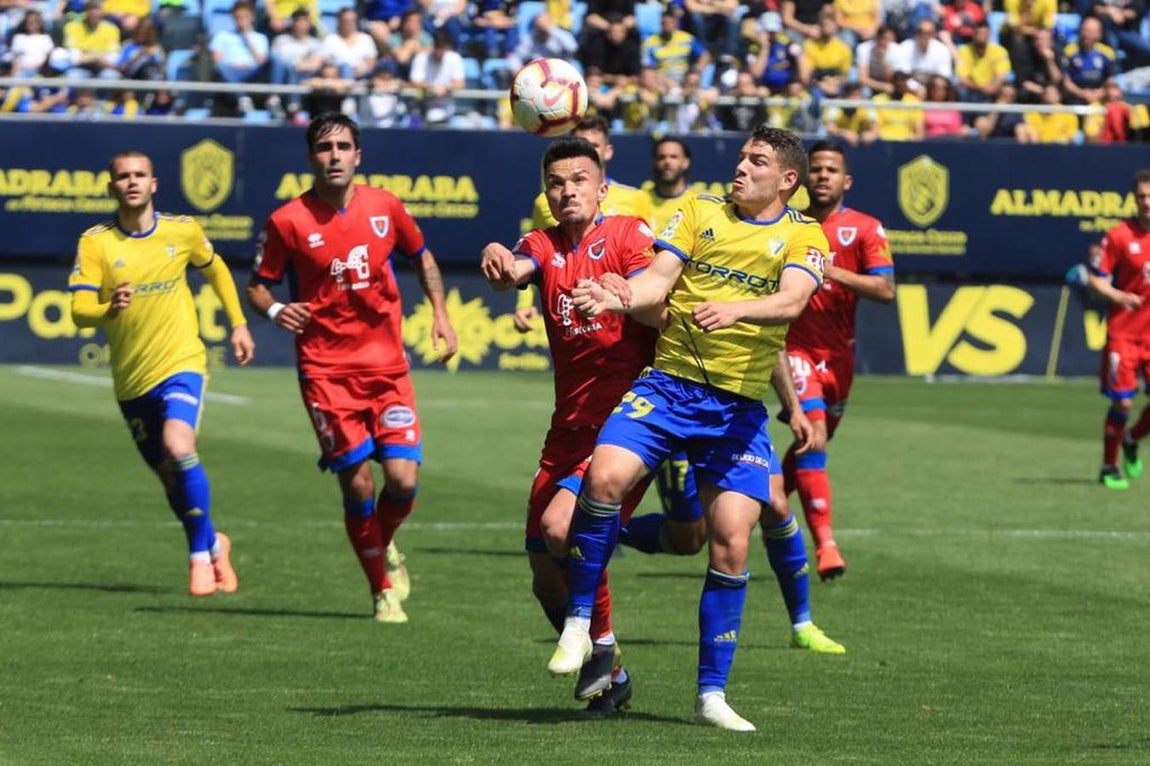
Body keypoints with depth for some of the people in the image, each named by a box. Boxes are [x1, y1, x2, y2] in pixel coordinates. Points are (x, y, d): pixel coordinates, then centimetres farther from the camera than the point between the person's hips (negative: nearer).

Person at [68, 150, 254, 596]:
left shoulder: (182, 231, -1)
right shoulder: (95, 242, -5)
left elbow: (215, 270, 20)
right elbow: (79, 311, -12)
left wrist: (238, 324, 17)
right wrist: (109, 308, -33)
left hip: (181, 363, -2)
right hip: (131, 379, 2)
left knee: (179, 449, -26)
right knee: (168, 476, 11)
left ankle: (201, 554, -11)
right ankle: (212, 543, 37)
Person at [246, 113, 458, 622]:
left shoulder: (385, 207, 3)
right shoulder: (288, 221, -5)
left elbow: (422, 257, 20)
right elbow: (257, 287, 4)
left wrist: (440, 314, 9)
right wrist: (275, 311, -18)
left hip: (387, 365, 2)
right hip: (326, 370, -2)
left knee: (403, 479, -9)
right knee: (357, 484, -5)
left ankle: (385, 544, 25)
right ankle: (382, 590, 15)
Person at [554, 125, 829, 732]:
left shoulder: (804, 237, 4)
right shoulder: (700, 211, 9)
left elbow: (791, 300, -15)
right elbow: (658, 278, 0)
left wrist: (733, 309, -34)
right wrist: (618, 298, -22)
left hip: (739, 408, 0)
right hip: (667, 385, 0)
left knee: (732, 544, -5)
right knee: (605, 475, -25)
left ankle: (712, 694, 8)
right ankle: (578, 624, -8)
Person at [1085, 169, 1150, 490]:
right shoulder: (1119, 236, -6)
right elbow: (1095, 278, -3)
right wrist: (1117, 295, -20)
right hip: (1123, 331, -3)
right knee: (1122, 402, -5)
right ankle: (1109, 467, 12)